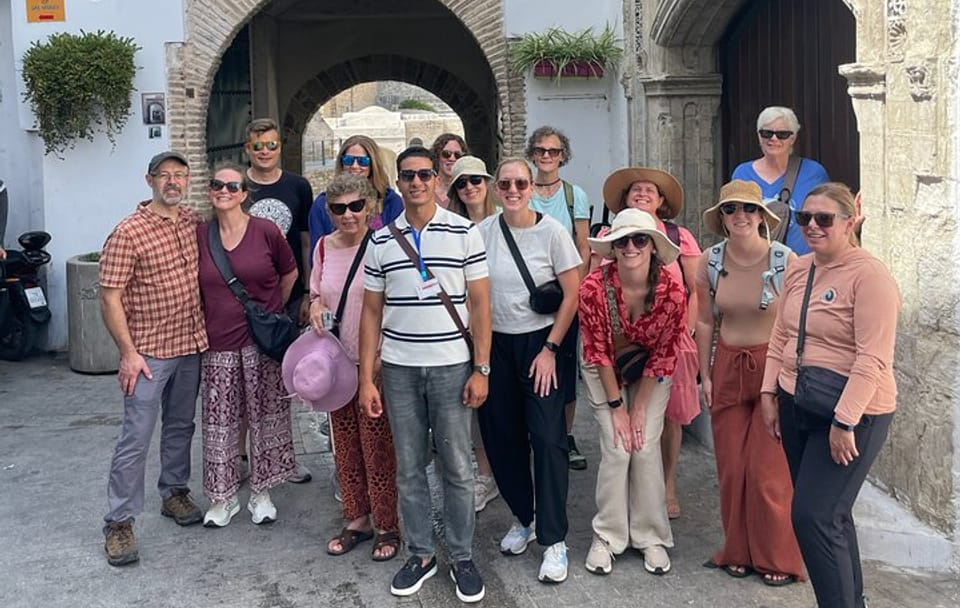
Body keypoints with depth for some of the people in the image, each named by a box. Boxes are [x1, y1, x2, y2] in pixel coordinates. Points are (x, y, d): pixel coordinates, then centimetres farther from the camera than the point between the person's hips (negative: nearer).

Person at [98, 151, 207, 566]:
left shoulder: (194, 222, 5)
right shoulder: (128, 233, -13)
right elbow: (110, 298, -13)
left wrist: (206, 332, 12)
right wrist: (128, 353, -17)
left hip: (191, 345, 6)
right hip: (148, 351, -6)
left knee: (181, 427, 18)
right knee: (136, 437, -3)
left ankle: (174, 493, 36)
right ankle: (119, 522, 7)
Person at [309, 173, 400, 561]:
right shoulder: (324, 246, 6)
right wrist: (315, 305, -4)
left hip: (375, 361, -6)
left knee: (378, 445, 1)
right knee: (345, 445, 14)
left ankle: (387, 526, 17)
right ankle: (357, 519, 30)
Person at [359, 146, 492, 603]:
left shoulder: (464, 233, 0)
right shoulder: (381, 241, 6)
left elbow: (480, 304, -1)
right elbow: (372, 312, 8)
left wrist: (481, 369, -6)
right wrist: (366, 379, 3)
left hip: (452, 366, -2)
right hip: (398, 369, 2)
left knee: (456, 467, 5)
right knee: (408, 468, 9)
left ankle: (462, 558, 19)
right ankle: (421, 554, 24)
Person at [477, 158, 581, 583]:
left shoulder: (552, 232, -8)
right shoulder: (482, 232, -1)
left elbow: (572, 295, -6)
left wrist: (549, 349, -9)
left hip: (538, 343, -3)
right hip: (494, 343, 3)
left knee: (547, 439, -6)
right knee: (502, 437, 9)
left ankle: (554, 540, 4)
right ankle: (522, 519, 29)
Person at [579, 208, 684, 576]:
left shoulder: (672, 292, -25)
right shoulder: (594, 287, -27)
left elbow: (663, 357, -14)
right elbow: (598, 352, -17)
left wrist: (639, 408, -12)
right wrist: (616, 406, -14)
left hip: (651, 375, 1)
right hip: (605, 372, -1)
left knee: (646, 447, -7)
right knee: (616, 448, -9)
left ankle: (652, 537, 10)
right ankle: (607, 537, 7)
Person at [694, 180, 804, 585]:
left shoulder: (785, 260, -12)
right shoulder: (710, 261, 0)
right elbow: (705, 322, 7)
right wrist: (705, 375, 6)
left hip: (775, 369, -4)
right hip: (728, 369, 4)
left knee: (769, 471, -1)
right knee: (731, 468, 10)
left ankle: (779, 559, 18)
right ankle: (739, 552, 27)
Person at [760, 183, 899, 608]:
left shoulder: (869, 276, -16)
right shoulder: (797, 270, 7)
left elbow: (873, 359, -21)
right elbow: (780, 337, 14)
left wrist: (845, 422, -22)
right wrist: (769, 393, 9)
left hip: (851, 415, -7)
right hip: (796, 408, 7)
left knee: (815, 516, -9)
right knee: (831, 513, 17)